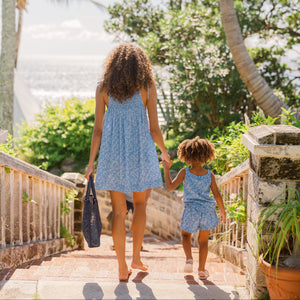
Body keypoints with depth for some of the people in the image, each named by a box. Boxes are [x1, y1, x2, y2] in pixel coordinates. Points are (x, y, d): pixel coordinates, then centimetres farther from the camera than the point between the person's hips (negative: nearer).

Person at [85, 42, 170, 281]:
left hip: (113, 152, 1)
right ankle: (136, 257, 20)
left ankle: (122, 268, 9)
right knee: (140, 204, 21)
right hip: (140, 152, -1)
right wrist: (164, 152, 15)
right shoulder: (147, 87, -3)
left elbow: (98, 129, 0)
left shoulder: (103, 88, 1)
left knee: (118, 210, 8)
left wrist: (91, 163, 6)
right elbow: (154, 128, -3)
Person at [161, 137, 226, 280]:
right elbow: (217, 195, -1)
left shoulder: (185, 172, -10)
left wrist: (166, 169, 1)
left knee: (185, 234, 22)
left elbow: (170, 186, -8)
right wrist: (223, 211, 11)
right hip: (207, 209, 1)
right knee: (203, 240, 14)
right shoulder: (209, 175, -4)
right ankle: (201, 270, 14)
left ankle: (189, 259, 0)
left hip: (191, 211, -1)